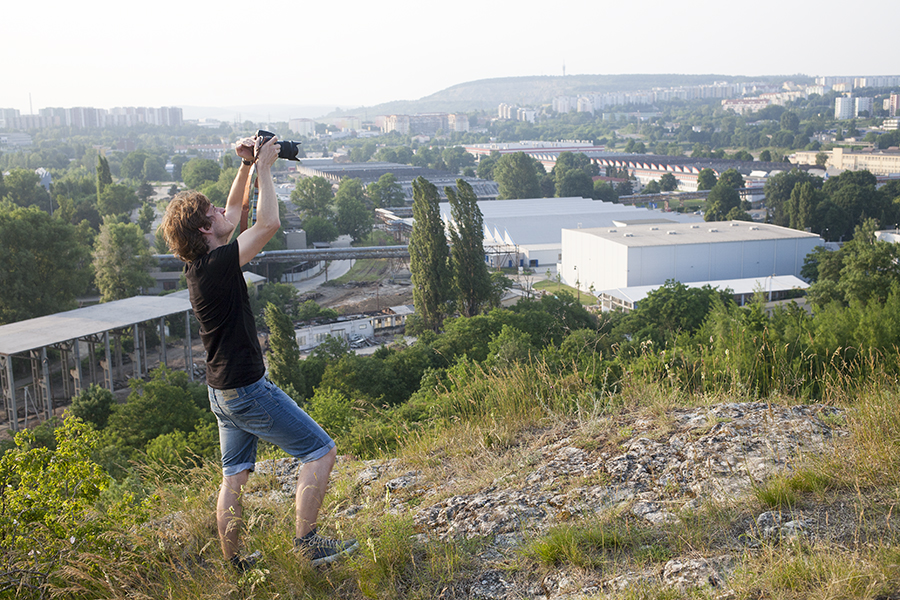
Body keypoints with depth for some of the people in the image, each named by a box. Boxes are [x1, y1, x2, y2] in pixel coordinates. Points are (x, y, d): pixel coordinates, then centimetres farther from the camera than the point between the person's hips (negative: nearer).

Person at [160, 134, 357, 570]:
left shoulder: (199, 262, 5)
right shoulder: (217, 263, -22)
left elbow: (234, 212, 18)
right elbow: (269, 223, -25)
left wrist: (246, 167, 10)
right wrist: (262, 167, -14)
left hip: (224, 389, 10)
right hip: (247, 388, -10)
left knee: (235, 475, 15)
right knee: (320, 451, -4)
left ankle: (234, 564, 23)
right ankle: (305, 542, -5)